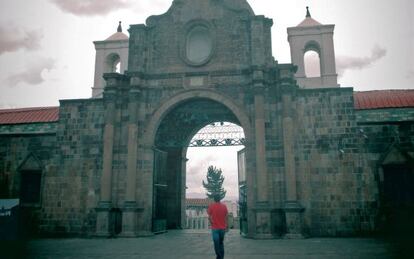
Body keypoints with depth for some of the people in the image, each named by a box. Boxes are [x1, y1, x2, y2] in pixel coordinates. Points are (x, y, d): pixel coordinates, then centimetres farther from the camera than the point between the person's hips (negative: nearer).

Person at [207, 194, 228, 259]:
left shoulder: (211, 206, -5)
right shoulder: (224, 206, 1)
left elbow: (209, 217, -7)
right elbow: (226, 217, 2)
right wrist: (226, 227, 7)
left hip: (215, 228, -3)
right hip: (222, 228, 3)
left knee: (216, 243, -2)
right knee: (221, 243, 17)